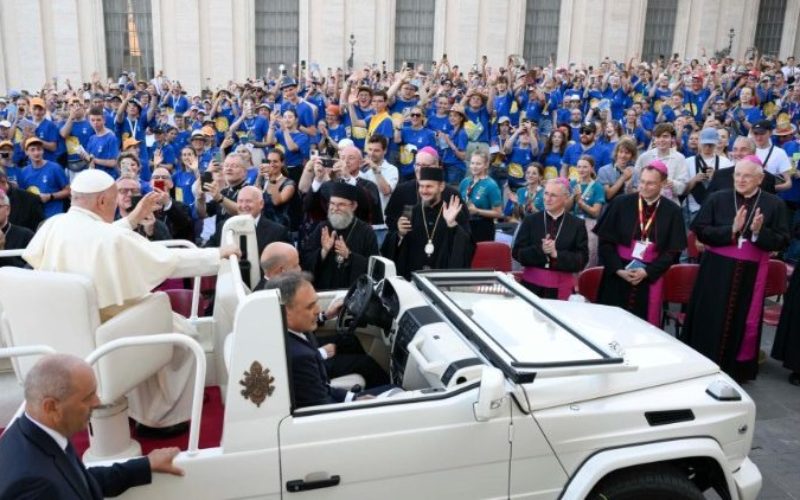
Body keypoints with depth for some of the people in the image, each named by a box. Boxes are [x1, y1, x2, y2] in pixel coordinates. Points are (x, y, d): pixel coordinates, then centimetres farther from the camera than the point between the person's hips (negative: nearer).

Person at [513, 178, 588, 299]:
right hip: (532, 283, 1)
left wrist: (556, 254, -18)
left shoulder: (577, 224, 2)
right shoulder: (530, 220, 4)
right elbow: (517, 253, -1)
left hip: (561, 287, -1)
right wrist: (540, 250, -17)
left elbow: (582, 259, -4)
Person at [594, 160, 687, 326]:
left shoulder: (672, 212, 0)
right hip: (617, 275, 0)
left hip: (650, 277, 0)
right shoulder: (621, 203, -3)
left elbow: (673, 250, 0)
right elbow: (605, 241, -2)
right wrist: (618, 269, -12)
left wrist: (647, 272, -11)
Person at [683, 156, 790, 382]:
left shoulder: (774, 204, 0)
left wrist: (758, 232, -20)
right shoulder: (717, 199, 0)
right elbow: (700, 231, -7)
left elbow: (782, 241, -3)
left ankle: (736, 369, 23)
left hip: (751, 273, 0)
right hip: (717, 270, 0)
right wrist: (731, 229, -19)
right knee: (711, 319, 5)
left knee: (743, 322, 7)